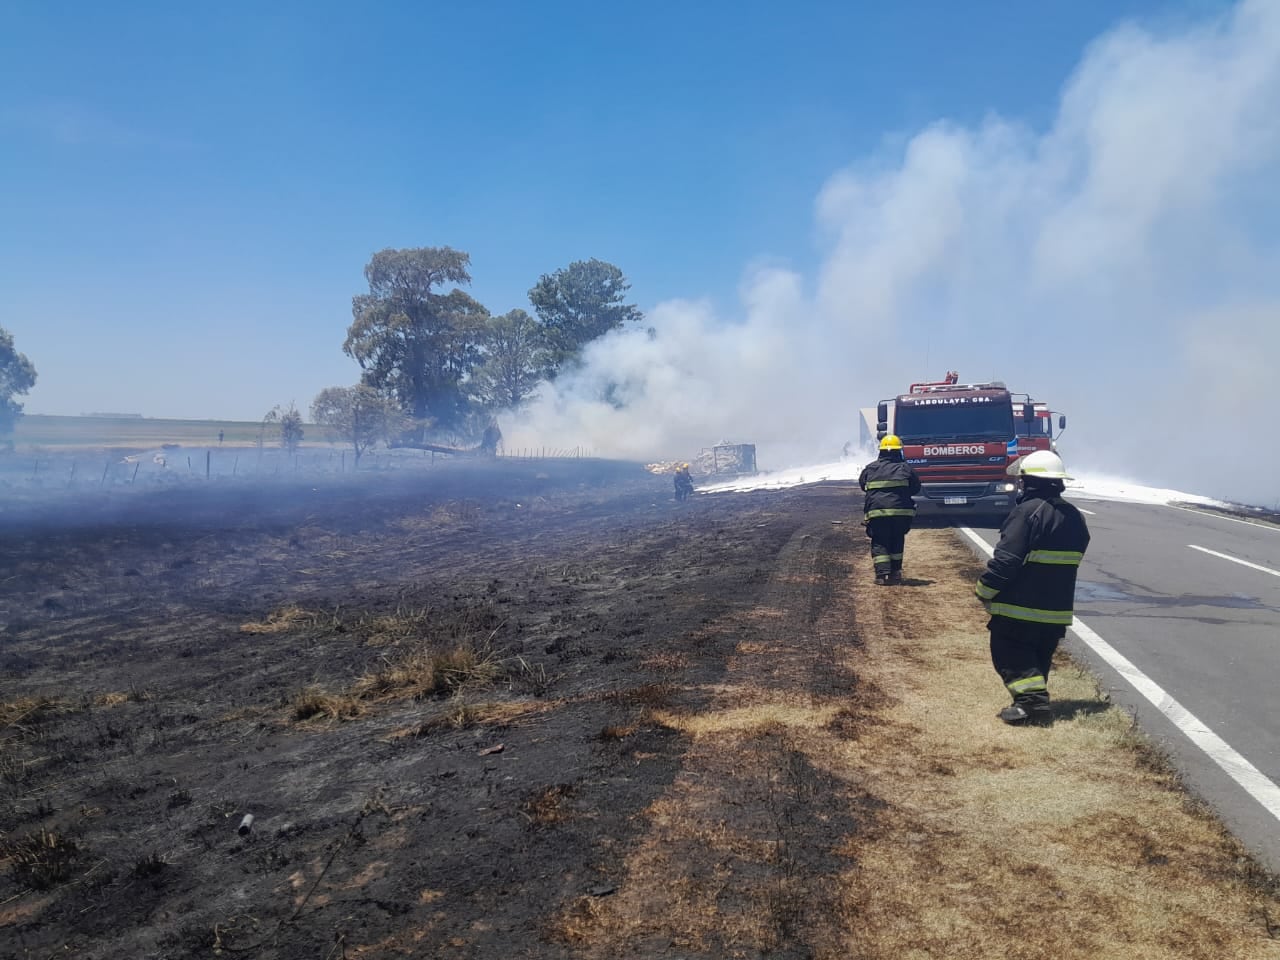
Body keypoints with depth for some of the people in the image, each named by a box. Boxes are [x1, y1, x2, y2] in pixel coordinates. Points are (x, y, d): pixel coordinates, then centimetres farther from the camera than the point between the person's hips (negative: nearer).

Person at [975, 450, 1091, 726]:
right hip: (1057, 609, 8)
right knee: (1039, 657, 19)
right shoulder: (1074, 517, 9)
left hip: (1020, 605, -8)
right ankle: (1037, 701, 25)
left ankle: (1032, 701, -10)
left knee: (1009, 654, 2)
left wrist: (984, 590, -9)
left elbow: (1006, 559, -21)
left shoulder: (1027, 512, -18)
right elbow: (1073, 559, 16)